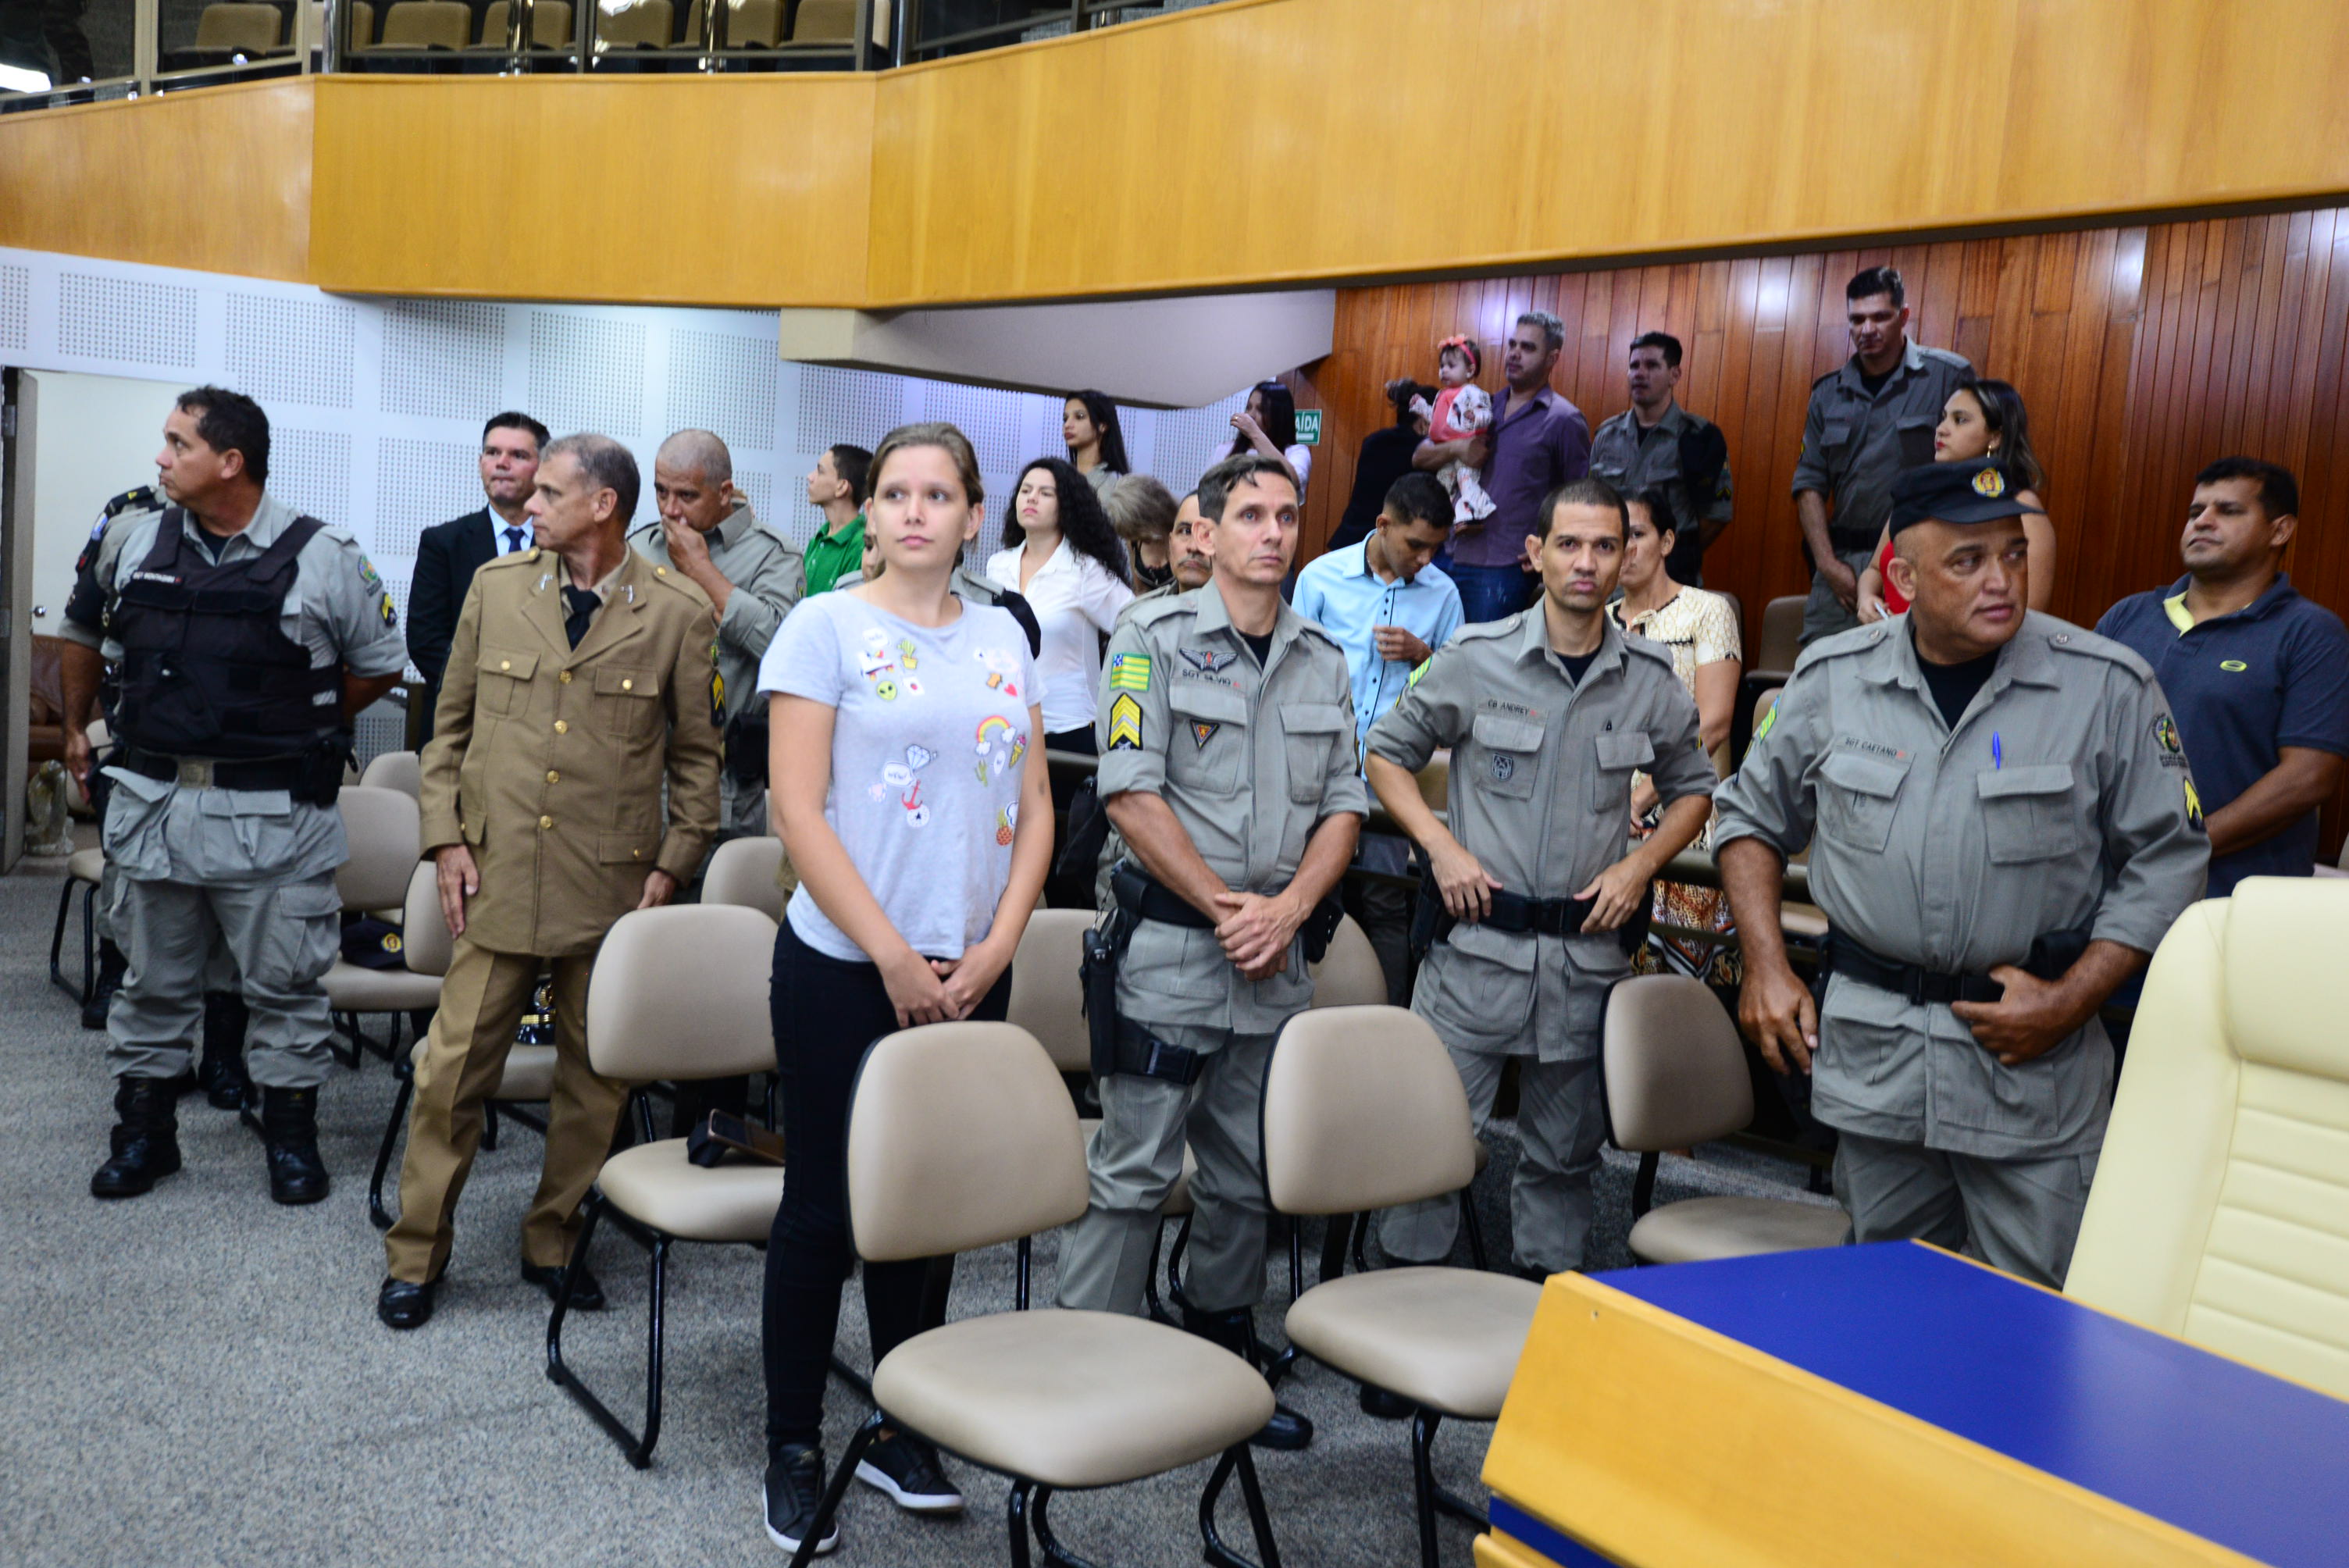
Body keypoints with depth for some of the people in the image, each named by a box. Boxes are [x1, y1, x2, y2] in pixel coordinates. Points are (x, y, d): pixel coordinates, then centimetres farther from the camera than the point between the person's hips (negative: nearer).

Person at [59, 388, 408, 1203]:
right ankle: (144, 1130, 28)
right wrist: (76, 728, 28)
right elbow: (82, 631, 23)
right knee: (153, 981, 14)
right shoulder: (133, 539, 5)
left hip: (273, 815, -3)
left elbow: (380, 665, 3)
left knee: (285, 983, 5)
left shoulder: (322, 558, -7)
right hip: (150, 802, 4)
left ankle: (291, 1134, 20)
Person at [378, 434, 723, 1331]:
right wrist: (446, 837, 3)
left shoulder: (679, 614, -1)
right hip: (498, 879, 1)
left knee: (596, 1080, 9)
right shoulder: (495, 588, 7)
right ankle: (415, 1258, 19)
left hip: (612, 887, -1)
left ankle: (553, 1245, 26)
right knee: (453, 1073, 4)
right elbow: (450, 725, 12)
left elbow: (698, 755, 5)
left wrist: (673, 866, -2)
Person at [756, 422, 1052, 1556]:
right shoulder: (827, 627, -4)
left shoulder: (1002, 638, 10)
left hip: (967, 976, 4)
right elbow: (799, 811, -10)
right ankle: (793, 1449, 19)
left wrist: (993, 951, -2)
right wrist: (895, 959, -12)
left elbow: (1035, 808, 10)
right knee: (825, 1203, 4)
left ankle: (902, 1431, 27)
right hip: (845, 970, -4)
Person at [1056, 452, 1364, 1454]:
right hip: (1171, 950, -5)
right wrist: (1224, 908, -12)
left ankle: (1223, 1361, 29)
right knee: (1132, 1174, -2)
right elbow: (1131, 795, -11)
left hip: (1274, 959, 5)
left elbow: (1344, 807, 9)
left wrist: (1289, 908, -7)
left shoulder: (1322, 659, 12)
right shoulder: (1155, 640, -4)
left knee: (1250, 1180, 14)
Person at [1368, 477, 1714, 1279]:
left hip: (1587, 951, 2)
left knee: (1566, 1151, 14)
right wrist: (1440, 845, -6)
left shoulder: (1652, 682, 3)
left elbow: (1692, 788, 17)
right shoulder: (1475, 659, -3)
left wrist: (1640, 864, 0)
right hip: (1477, 941, -2)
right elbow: (1388, 753, 7)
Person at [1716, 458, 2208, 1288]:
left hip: (2032, 1068, -2)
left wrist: (2072, 999, -9)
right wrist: (1766, 968, 2)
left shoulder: (2108, 685, -6)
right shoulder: (1832, 676, 1)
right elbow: (1753, 816, 13)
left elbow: (2166, 858, 0)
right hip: (1870, 1053, 2)